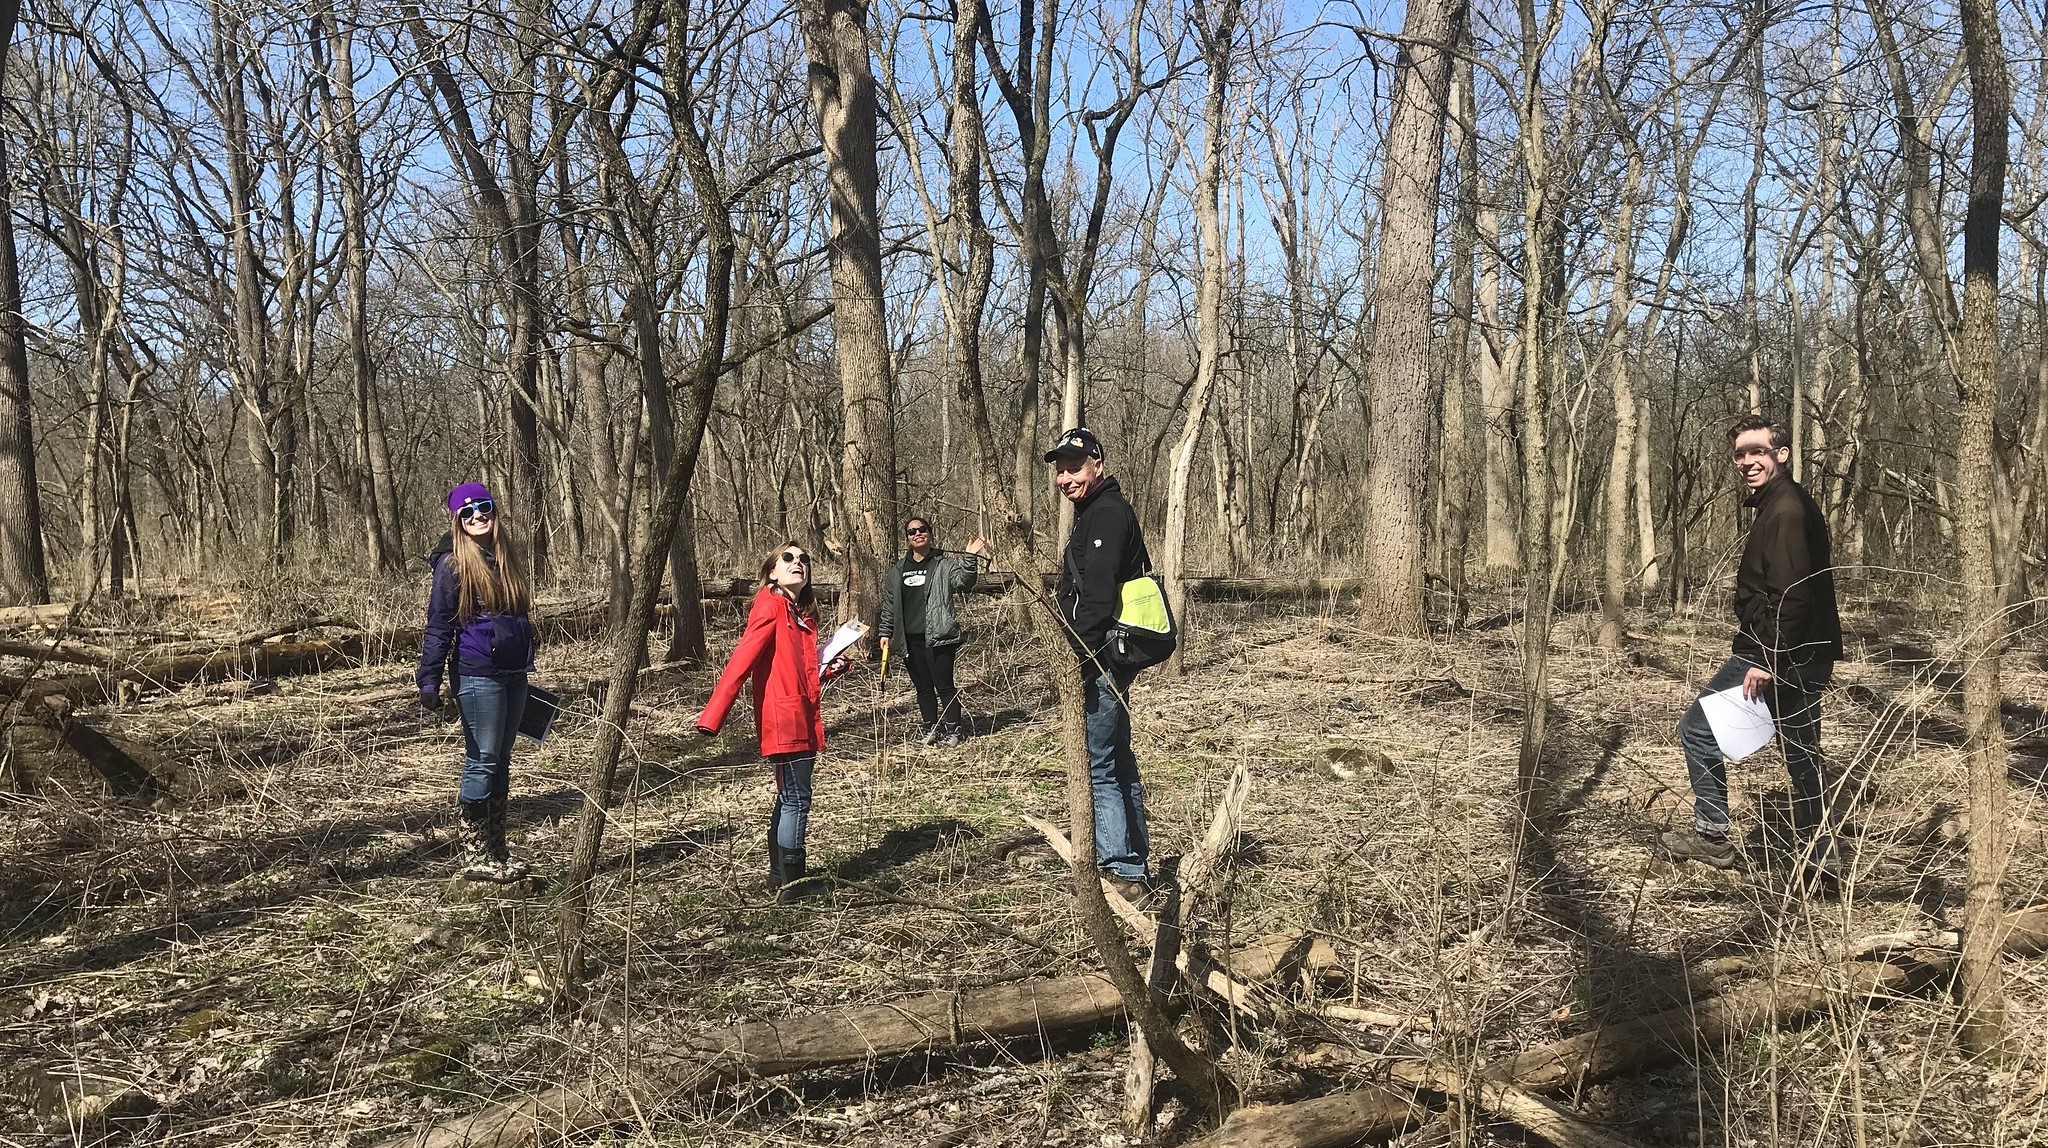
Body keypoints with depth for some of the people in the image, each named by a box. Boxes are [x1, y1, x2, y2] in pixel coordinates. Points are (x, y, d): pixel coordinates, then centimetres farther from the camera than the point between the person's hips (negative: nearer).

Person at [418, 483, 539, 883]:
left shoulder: (505, 558, 13)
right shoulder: (453, 564, -7)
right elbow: (438, 626, -9)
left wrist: (526, 665, 23)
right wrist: (428, 680, -13)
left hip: (513, 675, 7)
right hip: (477, 676, -7)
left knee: (500, 763, 11)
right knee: (482, 763, -4)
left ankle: (496, 850, 19)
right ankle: (475, 857, 4)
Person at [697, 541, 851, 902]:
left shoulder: (803, 615, 14)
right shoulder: (770, 605, -11)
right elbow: (742, 660, -20)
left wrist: (831, 669, 1)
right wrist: (712, 718, -26)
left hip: (803, 720, 9)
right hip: (782, 720, -9)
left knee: (789, 798, 16)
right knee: (796, 799, -6)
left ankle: (779, 879, 26)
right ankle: (788, 885, 2)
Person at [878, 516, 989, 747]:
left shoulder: (944, 564, 1)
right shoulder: (897, 571, 13)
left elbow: (962, 582, -15)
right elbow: (889, 604, 18)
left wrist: (970, 560, -28)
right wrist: (885, 632, 13)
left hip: (938, 636, -4)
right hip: (910, 639, 5)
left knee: (944, 685, -4)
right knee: (923, 687, 11)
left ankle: (952, 731, 4)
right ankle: (931, 729, 20)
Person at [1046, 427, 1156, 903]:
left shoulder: (1107, 515, -15)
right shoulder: (1098, 512, 19)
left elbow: (1098, 595, -24)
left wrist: (1081, 657, -25)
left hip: (1101, 661, -11)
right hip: (1109, 659, 11)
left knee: (1099, 767, -8)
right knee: (1119, 763, 17)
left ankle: (1122, 872, -5)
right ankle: (1136, 862, 26)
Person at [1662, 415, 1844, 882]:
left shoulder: (1786, 512, -18)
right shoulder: (1784, 506, 15)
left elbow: (1793, 595, -26)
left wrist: (1767, 660, -26)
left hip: (1783, 657, -10)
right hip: (1805, 657, 10)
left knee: (1697, 727, -1)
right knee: (1800, 752, 16)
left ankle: (1710, 835, 5)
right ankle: (1819, 855, 23)